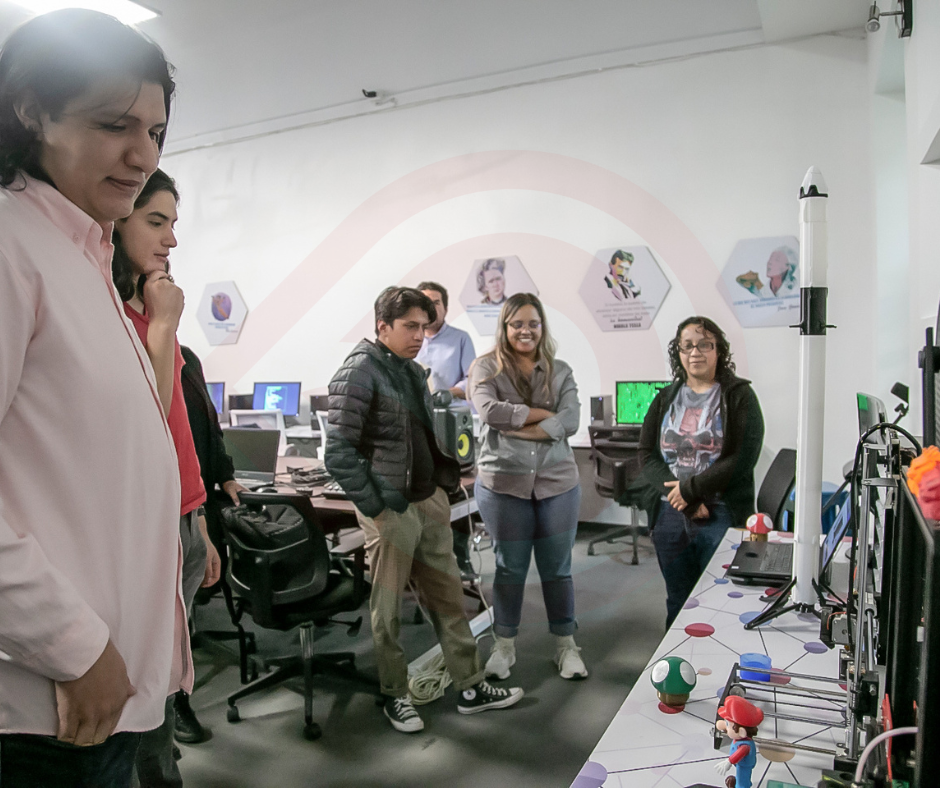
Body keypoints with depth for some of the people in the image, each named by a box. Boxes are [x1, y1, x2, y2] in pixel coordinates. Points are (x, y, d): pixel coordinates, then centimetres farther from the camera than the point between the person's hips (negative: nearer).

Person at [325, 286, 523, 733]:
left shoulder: (413, 371, 12)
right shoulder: (358, 374, -13)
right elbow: (339, 453, -18)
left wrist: (445, 482, 11)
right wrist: (374, 509, -17)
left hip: (429, 501, 8)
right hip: (390, 511, -8)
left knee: (449, 597, 15)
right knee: (388, 610, 8)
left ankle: (470, 688, 28)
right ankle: (394, 696, 27)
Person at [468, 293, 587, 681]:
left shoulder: (560, 372, 7)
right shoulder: (487, 368, 0)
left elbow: (571, 422, -7)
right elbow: (489, 410, -17)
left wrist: (517, 429, -16)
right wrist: (542, 413, -12)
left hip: (557, 481, 2)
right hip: (503, 482, -1)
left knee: (557, 567, 11)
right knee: (509, 567, 10)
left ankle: (566, 645, 27)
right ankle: (504, 645, 28)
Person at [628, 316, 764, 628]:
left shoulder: (739, 396, 0)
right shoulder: (665, 398, 12)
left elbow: (743, 459, -10)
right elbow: (647, 453, 4)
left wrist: (691, 489, -14)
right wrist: (681, 499, -10)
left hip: (721, 516, -3)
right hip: (670, 515, 4)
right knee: (678, 601, 14)